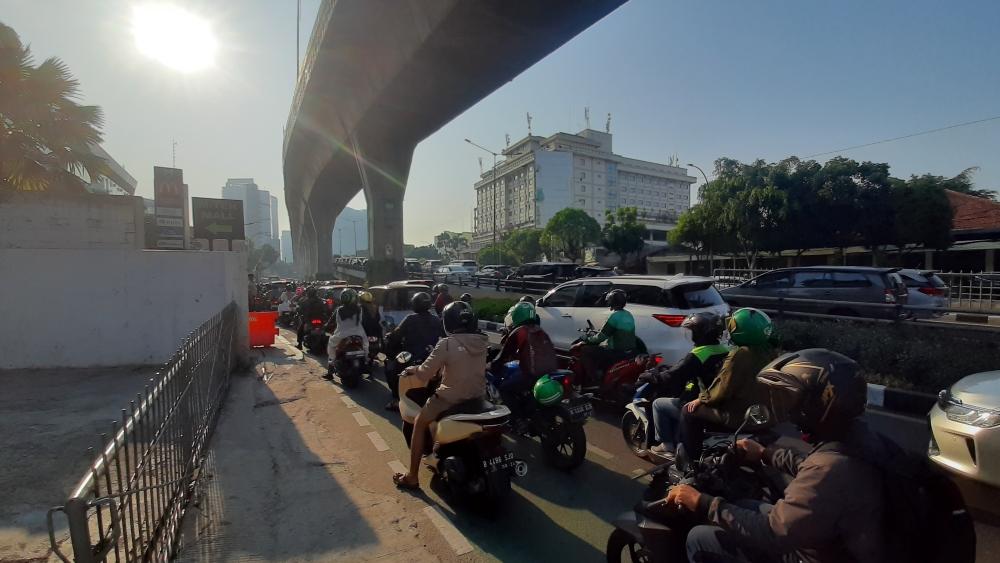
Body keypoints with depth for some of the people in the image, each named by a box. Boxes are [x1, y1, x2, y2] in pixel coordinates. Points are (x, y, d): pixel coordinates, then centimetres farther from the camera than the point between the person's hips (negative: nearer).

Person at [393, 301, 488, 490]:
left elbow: (425, 374, -14)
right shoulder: (482, 342, -1)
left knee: (420, 424, 19)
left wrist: (413, 370, 7)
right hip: (478, 400, 6)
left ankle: (412, 477, 21)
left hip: (451, 400, -6)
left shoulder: (447, 343, -19)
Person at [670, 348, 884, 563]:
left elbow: (770, 535, -31)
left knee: (700, 538, -4)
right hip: (833, 545, 8)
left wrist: (702, 504, -24)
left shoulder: (831, 468, -38)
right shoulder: (854, 433, -10)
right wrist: (766, 454, 21)